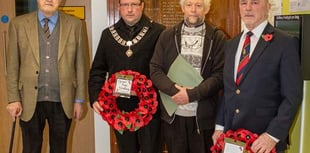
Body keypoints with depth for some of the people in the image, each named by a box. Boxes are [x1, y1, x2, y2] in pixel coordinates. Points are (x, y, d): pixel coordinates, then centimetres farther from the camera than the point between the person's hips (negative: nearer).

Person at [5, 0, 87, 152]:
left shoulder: (74, 24, 2)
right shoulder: (18, 24, 1)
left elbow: (80, 64, 4)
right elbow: (12, 65, 2)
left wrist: (79, 99, 3)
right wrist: (13, 99, -2)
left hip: (62, 101, 1)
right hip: (30, 101, 0)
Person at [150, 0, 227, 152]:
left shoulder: (218, 37, -1)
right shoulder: (167, 36, 6)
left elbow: (220, 75, -7)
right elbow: (155, 70, 1)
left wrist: (192, 94, -17)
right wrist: (175, 89, -15)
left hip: (203, 115, -1)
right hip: (172, 114, 2)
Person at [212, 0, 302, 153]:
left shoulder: (285, 43, -9)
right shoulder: (231, 44, 10)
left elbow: (292, 95, -12)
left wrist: (273, 135, -18)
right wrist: (219, 126, 7)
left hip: (265, 139, -5)